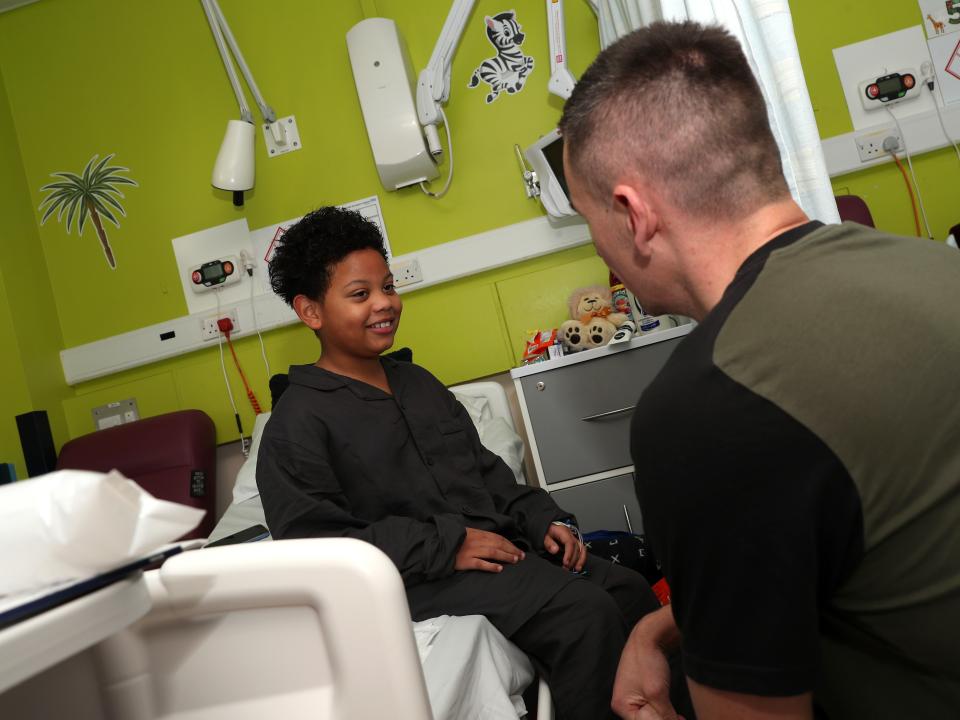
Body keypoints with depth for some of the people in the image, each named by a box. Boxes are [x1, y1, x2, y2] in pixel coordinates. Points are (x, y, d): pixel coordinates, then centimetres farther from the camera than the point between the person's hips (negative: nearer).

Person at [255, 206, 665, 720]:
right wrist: (446, 546, -18)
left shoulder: (417, 382, 18)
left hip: (503, 544, 8)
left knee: (631, 591, -4)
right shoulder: (298, 422, -7)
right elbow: (313, 545, -14)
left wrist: (543, 519, 4)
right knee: (586, 613, -23)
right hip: (426, 581, -7)